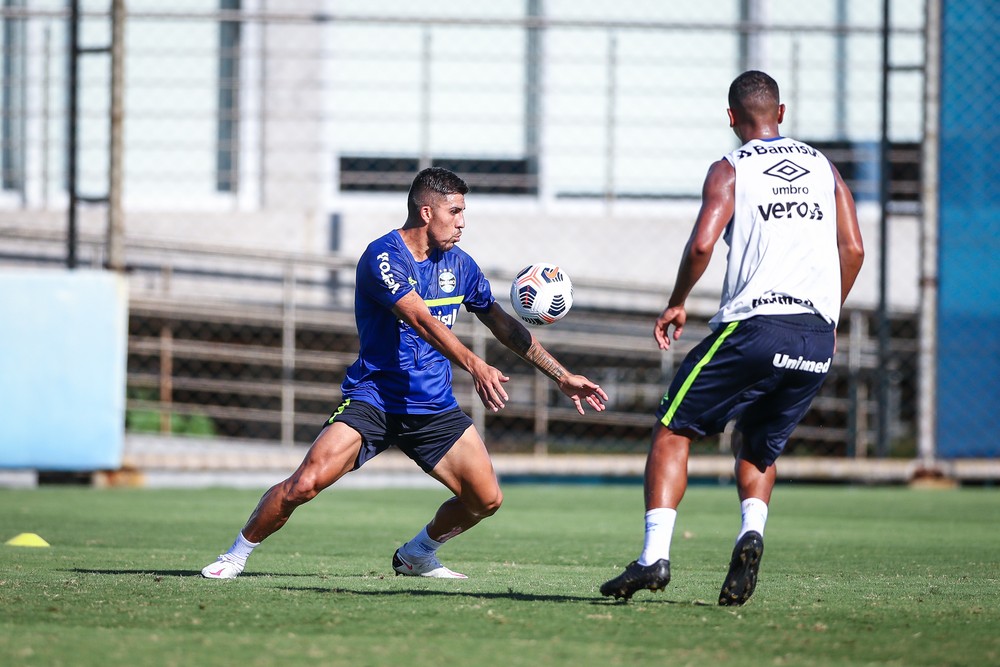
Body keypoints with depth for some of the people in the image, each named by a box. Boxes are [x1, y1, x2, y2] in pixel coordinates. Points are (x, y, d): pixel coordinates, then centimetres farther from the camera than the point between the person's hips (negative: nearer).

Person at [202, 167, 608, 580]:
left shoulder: (459, 265, 9)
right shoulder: (384, 256, -13)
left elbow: (505, 327, 20)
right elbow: (423, 321, -27)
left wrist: (562, 377, 20)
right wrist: (475, 367, -39)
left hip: (435, 407, 6)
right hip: (374, 399, -6)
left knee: (486, 499, -6)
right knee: (305, 484, -21)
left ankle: (417, 555, 22)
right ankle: (237, 554, 1)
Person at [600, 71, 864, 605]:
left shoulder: (730, 170, 3)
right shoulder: (823, 167, 17)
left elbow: (702, 244, -11)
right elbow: (853, 249, 11)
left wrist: (676, 304, 4)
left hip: (754, 325, -5)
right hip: (818, 338, 5)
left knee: (672, 432, 6)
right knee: (758, 446, 22)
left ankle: (654, 556, -8)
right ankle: (751, 532, -6)